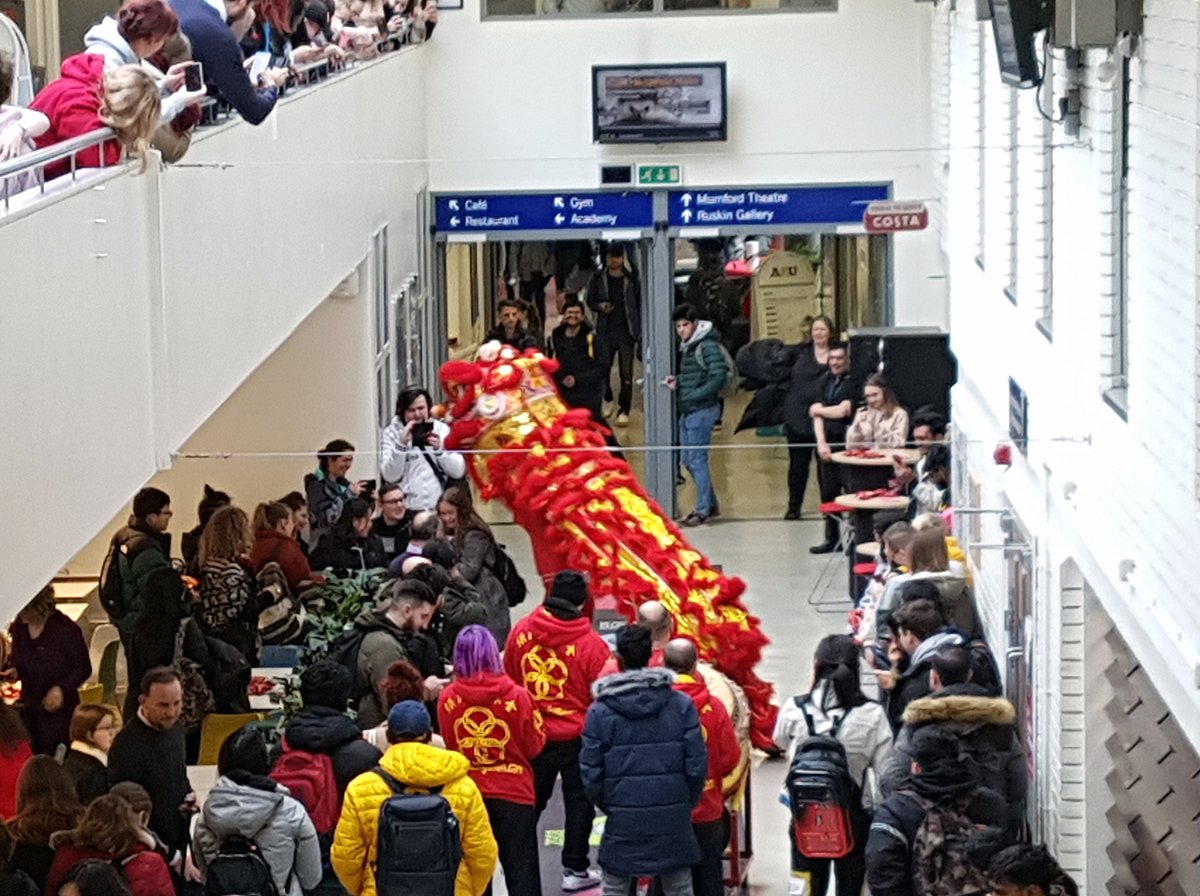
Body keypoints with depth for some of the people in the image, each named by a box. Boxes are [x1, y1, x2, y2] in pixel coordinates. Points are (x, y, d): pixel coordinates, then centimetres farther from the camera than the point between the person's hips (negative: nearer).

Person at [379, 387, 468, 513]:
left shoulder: (442, 429, 6)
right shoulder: (391, 433, 2)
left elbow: (459, 471, 1)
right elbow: (390, 476, -8)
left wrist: (439, 449, -13)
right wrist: (402, 444, -18)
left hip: (440, 509, 2)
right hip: (406, 510, -2)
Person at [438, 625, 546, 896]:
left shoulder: (448, 698, -10)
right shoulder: (517, 696, -14)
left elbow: (448, 745, 1)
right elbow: (534, 745, -4)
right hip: (514, 792, -2)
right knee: (521, 868, 6)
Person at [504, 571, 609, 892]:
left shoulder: (521, 631, -7)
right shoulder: (591, 645, -18)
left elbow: (509, 680, 6)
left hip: (531, 735, 3)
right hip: (577, 736, -3)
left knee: (530, 802, 18)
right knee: (579, 802, 11)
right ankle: (575, 870, 15)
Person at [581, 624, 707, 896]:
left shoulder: (599, 711, -5)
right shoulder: (681, 704, -3)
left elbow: (591, 771, -4)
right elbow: (697, 764, -3)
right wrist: (687, 803, 12)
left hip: (622, 822, -1)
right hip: (673, 820, 1)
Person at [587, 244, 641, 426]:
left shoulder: (631, 280, 2)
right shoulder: (598, 279, 5)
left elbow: (639, 305, 5)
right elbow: (590, 300, 14)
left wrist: (639, 332, 0)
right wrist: (600, 306, -10)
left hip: (626, 332, -1)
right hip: (605, 331, 2)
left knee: (626, 373, -6)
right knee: (603, 369, 4)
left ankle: (624, 410, -1)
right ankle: (607, 401, 28)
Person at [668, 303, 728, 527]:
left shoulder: (707, 346, -12)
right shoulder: (687, 347, 16)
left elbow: (719, 376, -20)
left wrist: (695, 395, -20)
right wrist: (677, 383, 4)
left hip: (702, 410, -9)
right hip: (687, 412, 9)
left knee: (697, 460, -7)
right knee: (688, 460, 14)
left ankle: (703, 510, -1)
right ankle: (710, 502, 26)